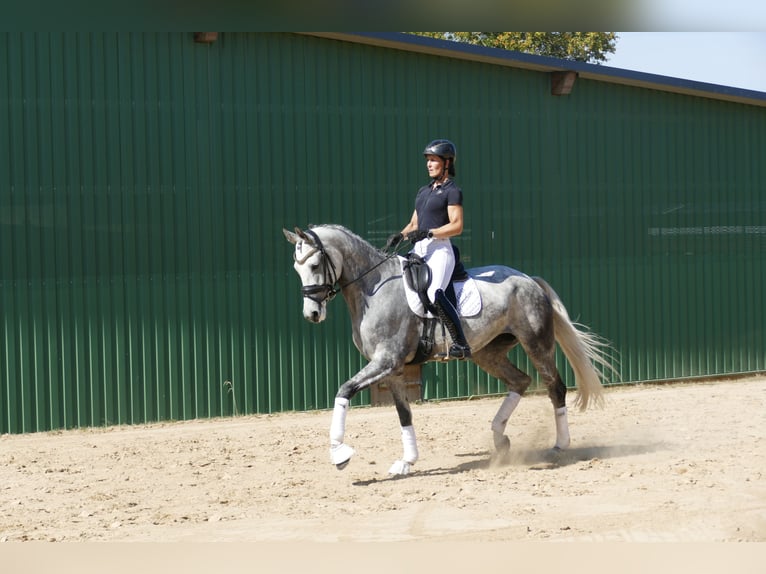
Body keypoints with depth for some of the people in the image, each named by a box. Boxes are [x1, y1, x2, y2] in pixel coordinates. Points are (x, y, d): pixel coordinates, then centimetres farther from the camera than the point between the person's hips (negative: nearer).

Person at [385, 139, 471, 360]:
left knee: (435, 293, -30)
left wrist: (427, 233, -21)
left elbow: (456, 226, -11)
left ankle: (461, 344, -30)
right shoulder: (424, 191, 22)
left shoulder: (452, 191, -2)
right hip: (419, 250, 9)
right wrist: (400, 236, 2)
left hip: (439, 250, -9)